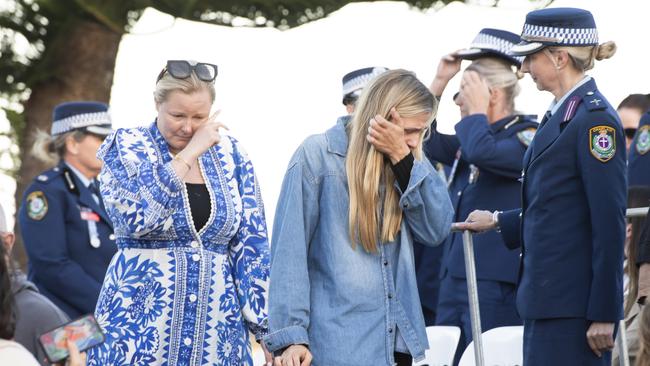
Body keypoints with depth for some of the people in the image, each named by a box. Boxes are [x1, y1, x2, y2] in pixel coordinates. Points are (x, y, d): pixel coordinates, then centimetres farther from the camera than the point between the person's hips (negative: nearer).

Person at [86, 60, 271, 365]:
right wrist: (189, 154, -14)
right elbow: (136, 218, -18)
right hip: (139, 325, -3)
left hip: (217, 327, 3)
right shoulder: (125, 146, -1)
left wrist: (270, 329, 1)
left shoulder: (230, 155, 8)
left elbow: (251, 247, 7)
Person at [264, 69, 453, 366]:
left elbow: (437, 230, -2)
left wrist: (404, 159, -11)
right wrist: (289, 335, -14)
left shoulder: (407, 162, 11)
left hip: (397, 338, 6)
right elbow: (289, 253, -8)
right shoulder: (317, 156, -6)